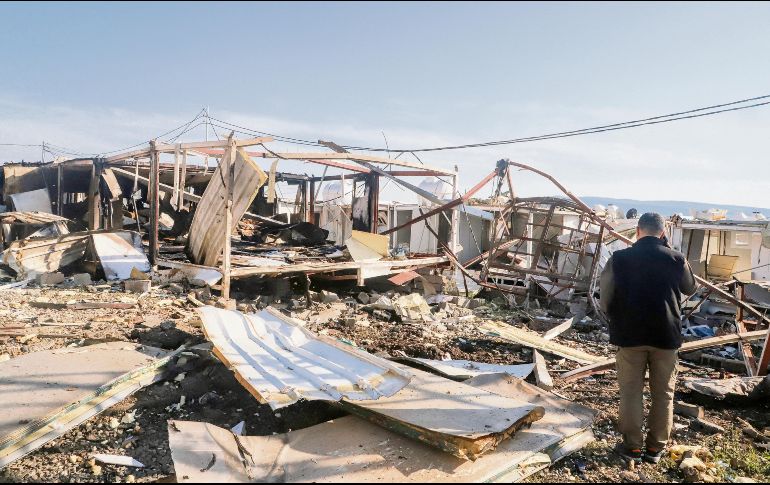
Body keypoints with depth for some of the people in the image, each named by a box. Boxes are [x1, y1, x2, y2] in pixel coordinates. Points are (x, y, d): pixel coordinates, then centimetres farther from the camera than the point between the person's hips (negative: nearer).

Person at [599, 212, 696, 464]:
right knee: (663, 394, 14)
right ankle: (655, 447, 22)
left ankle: (632, 446, 16)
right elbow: (690, 288, 14)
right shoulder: (676, 259, -6)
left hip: (630, 334, -1)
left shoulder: (619, 258, -9)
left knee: (631, 392, 10)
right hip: (666, 335, 1)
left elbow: (605, 298, -4)